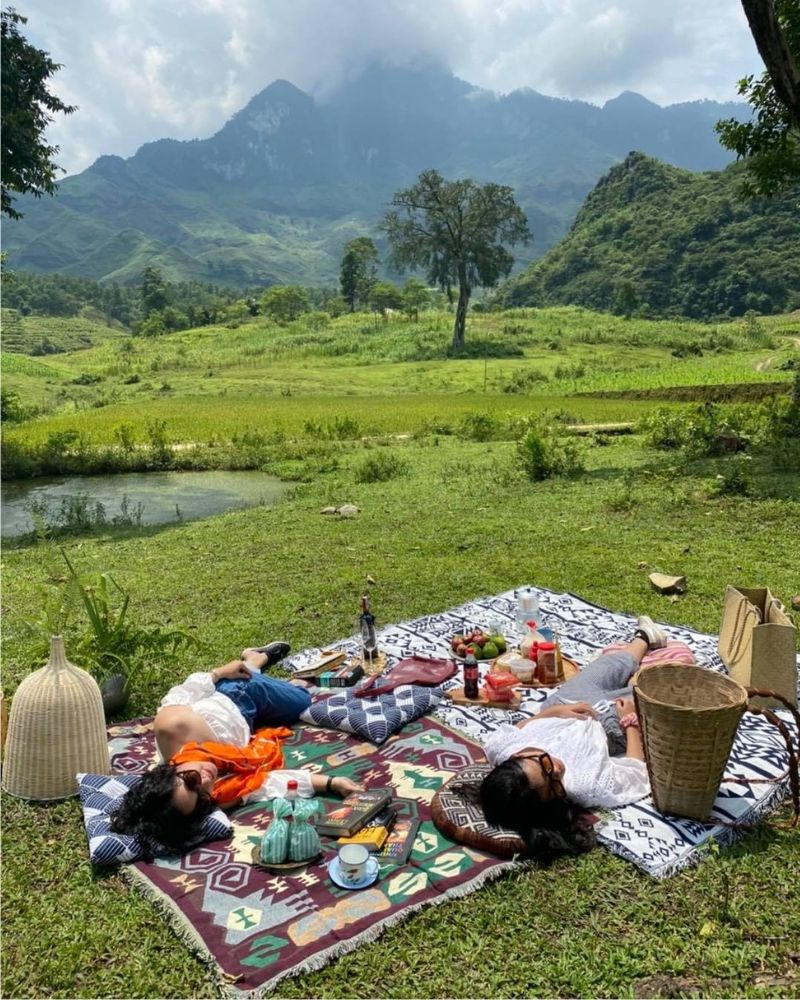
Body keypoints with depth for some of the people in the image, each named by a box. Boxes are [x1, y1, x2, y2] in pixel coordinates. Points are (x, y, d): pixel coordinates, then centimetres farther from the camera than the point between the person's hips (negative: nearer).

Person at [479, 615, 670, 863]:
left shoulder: (499, 749, -40)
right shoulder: (589, 786, -47)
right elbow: (637, 771, -25)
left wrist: (552, 711, -23)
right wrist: (630, 721, -15)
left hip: (562, 702, 4)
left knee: (616, 663, 30)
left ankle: (643, 638, 65)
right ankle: (643, 639, 58)